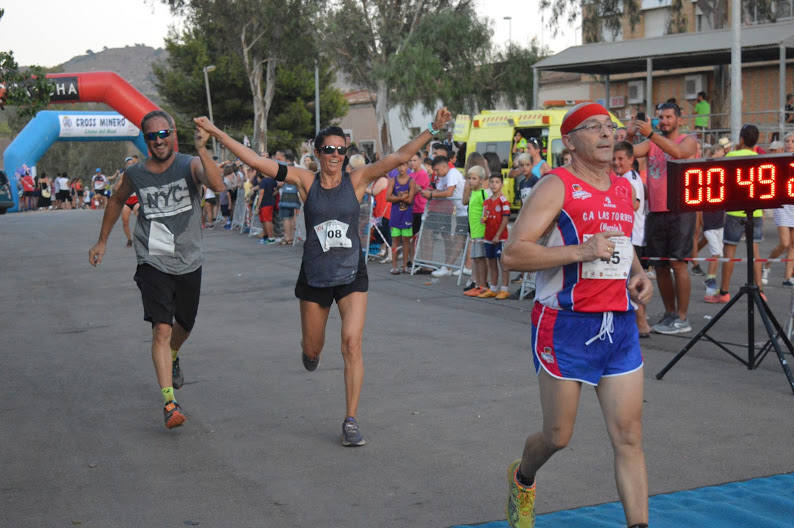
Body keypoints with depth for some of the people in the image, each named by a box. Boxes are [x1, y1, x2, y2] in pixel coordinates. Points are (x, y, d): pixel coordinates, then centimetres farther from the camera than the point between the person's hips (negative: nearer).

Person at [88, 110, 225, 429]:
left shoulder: (190, 166, -9)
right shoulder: (135, 174, -1)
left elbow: (218, 186, -30)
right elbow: (117, 201, 20)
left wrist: (202, 150, -40)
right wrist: (102, 241, 22)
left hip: (189, 264, 1)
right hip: (154, 264, -1)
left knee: (184, 325, 20)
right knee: (161, 329, -16)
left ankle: (173, 357, 55)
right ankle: (169, 402, -17)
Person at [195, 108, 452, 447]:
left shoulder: (357, 180, -3)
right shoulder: (305, 180, -3)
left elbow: (399, 157, -11)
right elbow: (254, 160, -5)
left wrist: (432, 129, -21)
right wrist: (215, 132, -7)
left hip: (351, 275, -1)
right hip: (314, 277, 1)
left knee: (352, 344, -13)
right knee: (312, 349, 14)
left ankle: (351, 421, -5)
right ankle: (311, 352, 55)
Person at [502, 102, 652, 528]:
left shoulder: (624, 188, 13)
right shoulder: (557, 186, -9)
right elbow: (512, 254, -17)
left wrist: (638, 274, 10)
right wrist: (581, 251, -23)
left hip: (619, 325, 6)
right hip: (567, 326, -5)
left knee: (629, 438, 1)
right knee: (558, 436, 7)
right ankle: (522, 480, 40)